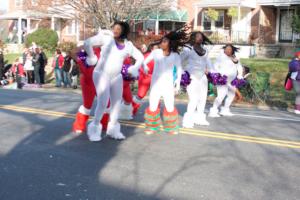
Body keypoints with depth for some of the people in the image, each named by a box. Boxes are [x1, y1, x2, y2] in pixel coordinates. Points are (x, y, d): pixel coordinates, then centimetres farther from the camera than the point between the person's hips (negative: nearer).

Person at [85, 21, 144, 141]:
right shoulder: (106, 38, -7)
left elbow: (140, 57, 14)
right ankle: (94, 129, 1)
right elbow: (87, 43, -10)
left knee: (117, 103, 10)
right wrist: (92, 57, -4)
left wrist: (134, 68, 1)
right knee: (103, 103, -15)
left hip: (116, 77, 5)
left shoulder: (128, 45, 5)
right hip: (102, 74, -5)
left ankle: (113, 129, 26)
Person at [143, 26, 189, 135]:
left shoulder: (175, 55, -1)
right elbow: (145, 62, 7)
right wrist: (145, 68, -13)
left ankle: (171, 127, 21)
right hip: (156, 83, 0)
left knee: (170, 107, 2)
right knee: (152, 107, -3)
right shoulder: (156, 52, -1)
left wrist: (178, 84, 4)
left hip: (168, 84, 0)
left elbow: (179, 69, 7)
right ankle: (152, 127, 15)